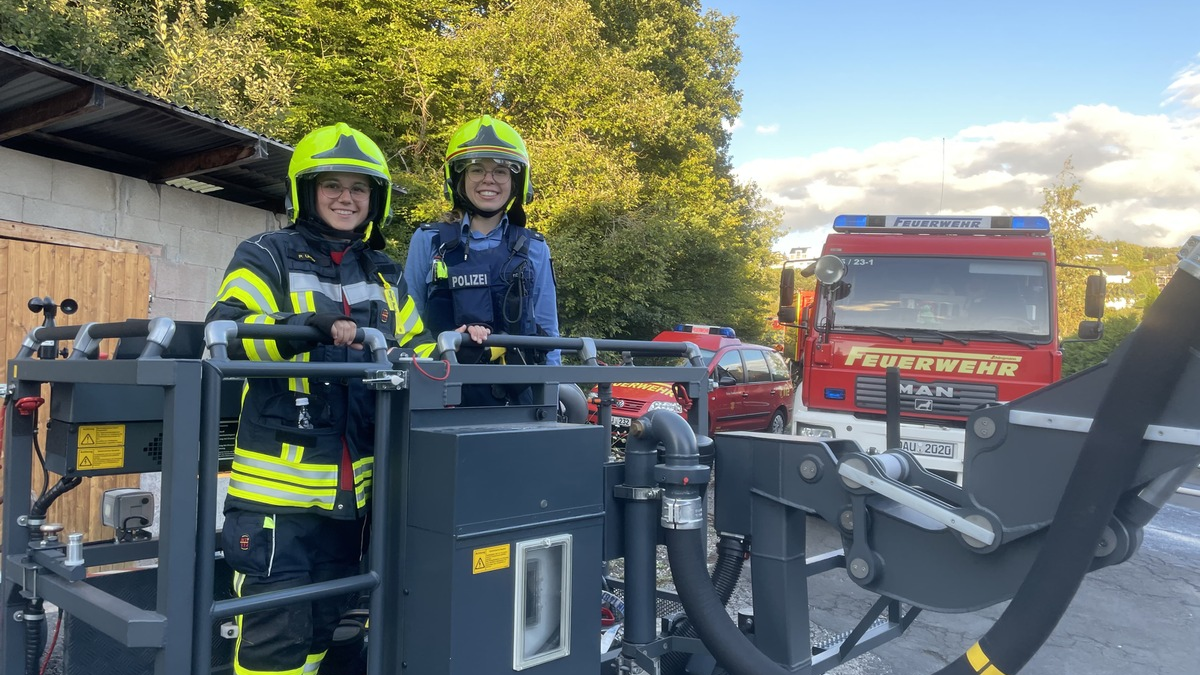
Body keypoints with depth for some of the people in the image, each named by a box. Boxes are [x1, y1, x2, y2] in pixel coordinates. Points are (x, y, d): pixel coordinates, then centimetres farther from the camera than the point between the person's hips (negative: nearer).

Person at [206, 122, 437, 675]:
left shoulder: (386, 278, 16)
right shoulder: (267, 258, -3)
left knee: (322, 626, 18)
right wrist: (309, 326, -32)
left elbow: (416, 353, 22)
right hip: (279, 483, -6)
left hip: (353, 488, 6)